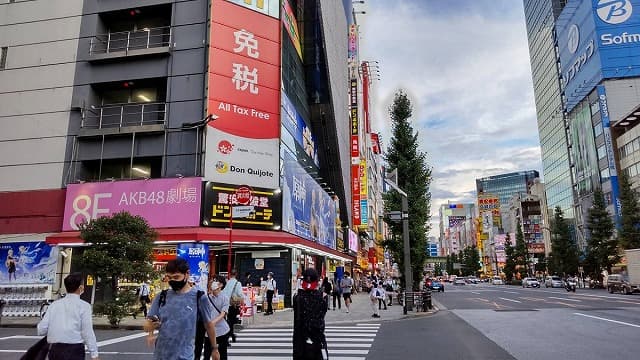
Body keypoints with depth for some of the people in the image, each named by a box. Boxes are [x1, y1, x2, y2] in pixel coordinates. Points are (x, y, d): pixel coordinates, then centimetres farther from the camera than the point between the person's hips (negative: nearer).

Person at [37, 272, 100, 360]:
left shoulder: (54, 304, 7)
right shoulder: (84, 305, -5)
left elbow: (41, 330, 3)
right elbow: (88, 332, -10)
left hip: (54, 350, 5)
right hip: (74, 350, -4)